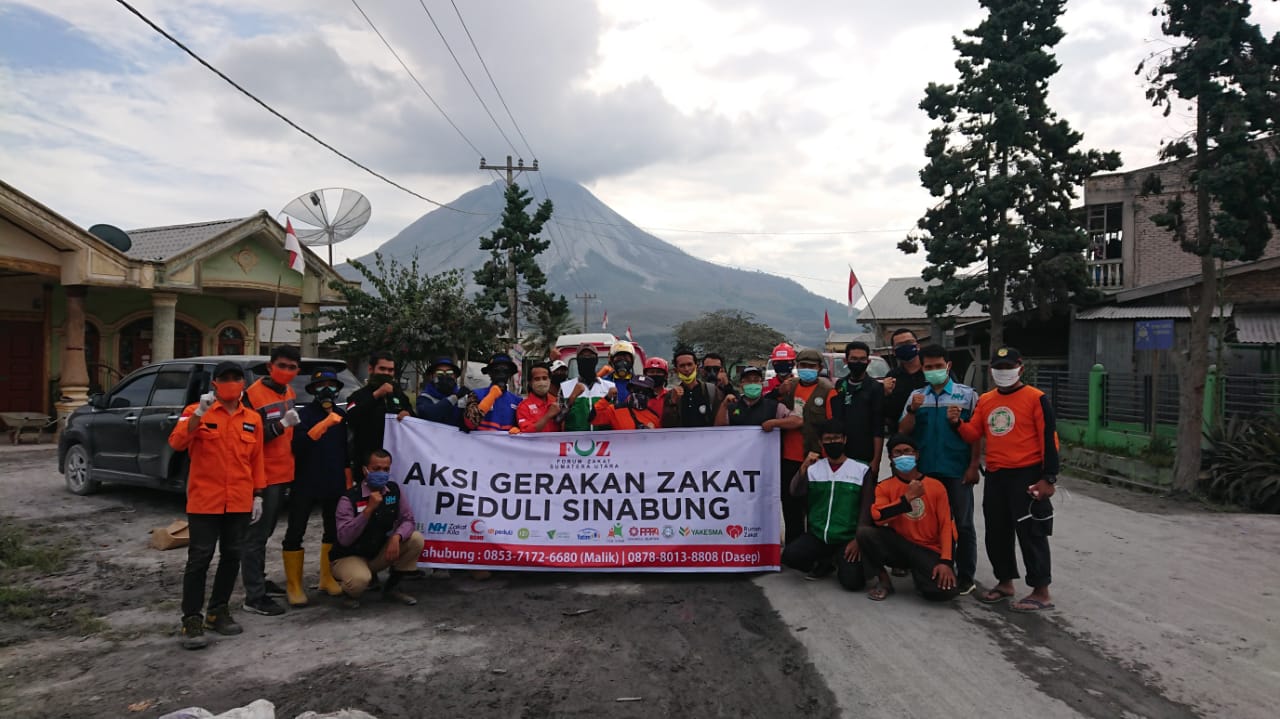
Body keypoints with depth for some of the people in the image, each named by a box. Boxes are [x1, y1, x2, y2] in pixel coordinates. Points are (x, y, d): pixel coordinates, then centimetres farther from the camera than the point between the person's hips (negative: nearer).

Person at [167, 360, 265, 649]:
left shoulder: (252, 419, 8)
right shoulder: (197, 412, -3)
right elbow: (177, 442, -18)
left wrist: (258, 496, 9)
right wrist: (199, 414, -30)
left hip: (239, 503, 4)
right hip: (205, 500, -4)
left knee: (231, 557, 11)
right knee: (199, 559, -2)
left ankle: (218, 611, 24)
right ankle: (192, 620, 5)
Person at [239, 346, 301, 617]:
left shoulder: (289, 393, 11)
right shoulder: (254, 394, -15)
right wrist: (281, 425, -31)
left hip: (283, 473, 9)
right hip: (263, 476, -9)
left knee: (266, 531, 20)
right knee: (257, 535, -4)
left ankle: (258, 580, 33)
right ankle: (254, 597, -1)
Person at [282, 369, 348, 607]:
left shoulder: (341, 415, 9)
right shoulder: (304, 413, -7)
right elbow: (298, 443, -23)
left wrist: (348, 479, 17)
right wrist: (324, 424, -34)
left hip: (334, 483, 6)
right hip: (305, 482, -5)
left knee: (333, 530, 12)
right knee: (295, 532, -3)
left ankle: (327, 578, 25)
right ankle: (294, 585, 4)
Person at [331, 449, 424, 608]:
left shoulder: (393, 490, -4)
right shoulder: (349, 498, -21)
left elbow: (407, 519, -4)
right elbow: (344, 539, -29)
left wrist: (396, 537, -26)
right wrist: (369, 509, -35)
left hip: (379, 553, 6)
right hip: (349, 557, -6)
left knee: (416, 539, -13)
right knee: (360, 579, -38)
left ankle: (391, 588, 5)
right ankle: (350, 593, 4)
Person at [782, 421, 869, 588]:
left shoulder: (861, 470, 1)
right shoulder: (813, 468, 7)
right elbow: (795, 492, -8)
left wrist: (858, 539, -7)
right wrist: (804, 467, -24)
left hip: (847, 538, -2)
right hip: (817, 535, 2)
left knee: (852, 581, -24)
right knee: (789, 555, -24)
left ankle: (840, 562, 13)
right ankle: (826, 562, 7)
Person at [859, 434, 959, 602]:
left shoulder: (936, 486, 0)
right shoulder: (884, 487, 0)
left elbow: (946, 525, -3)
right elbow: (876, 518, -19)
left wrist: (945, 561, -17)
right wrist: (907, 498, -23)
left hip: (929, 551, -1)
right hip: (899, 547, 1)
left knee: (944, 590, -29)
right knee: (865, 532, -28)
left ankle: (918, 571, 8)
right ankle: (884, 580, -4)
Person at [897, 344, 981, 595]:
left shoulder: (967, 395, 1)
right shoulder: (916, 396, 10)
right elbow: (903, 431, 7)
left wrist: (973, 466, -7)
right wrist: (912, 410, -10)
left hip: (958, 472, -3)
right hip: (925, 471, 3)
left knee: (962, 524, 3)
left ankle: (965, 577, 11)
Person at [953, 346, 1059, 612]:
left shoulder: (1035, 398, -7)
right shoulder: (984, 401, 11)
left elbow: (1049, 440, -9)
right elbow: (973, 435, 12)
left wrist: (1049, 478, -13)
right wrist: (957, 422, -9)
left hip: (1027, 476, -6)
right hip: (995, 477, 7)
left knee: (1030, 534, -3)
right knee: (996, 533, 14)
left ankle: (1041, 592, 7)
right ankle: (1005, 582, 30)